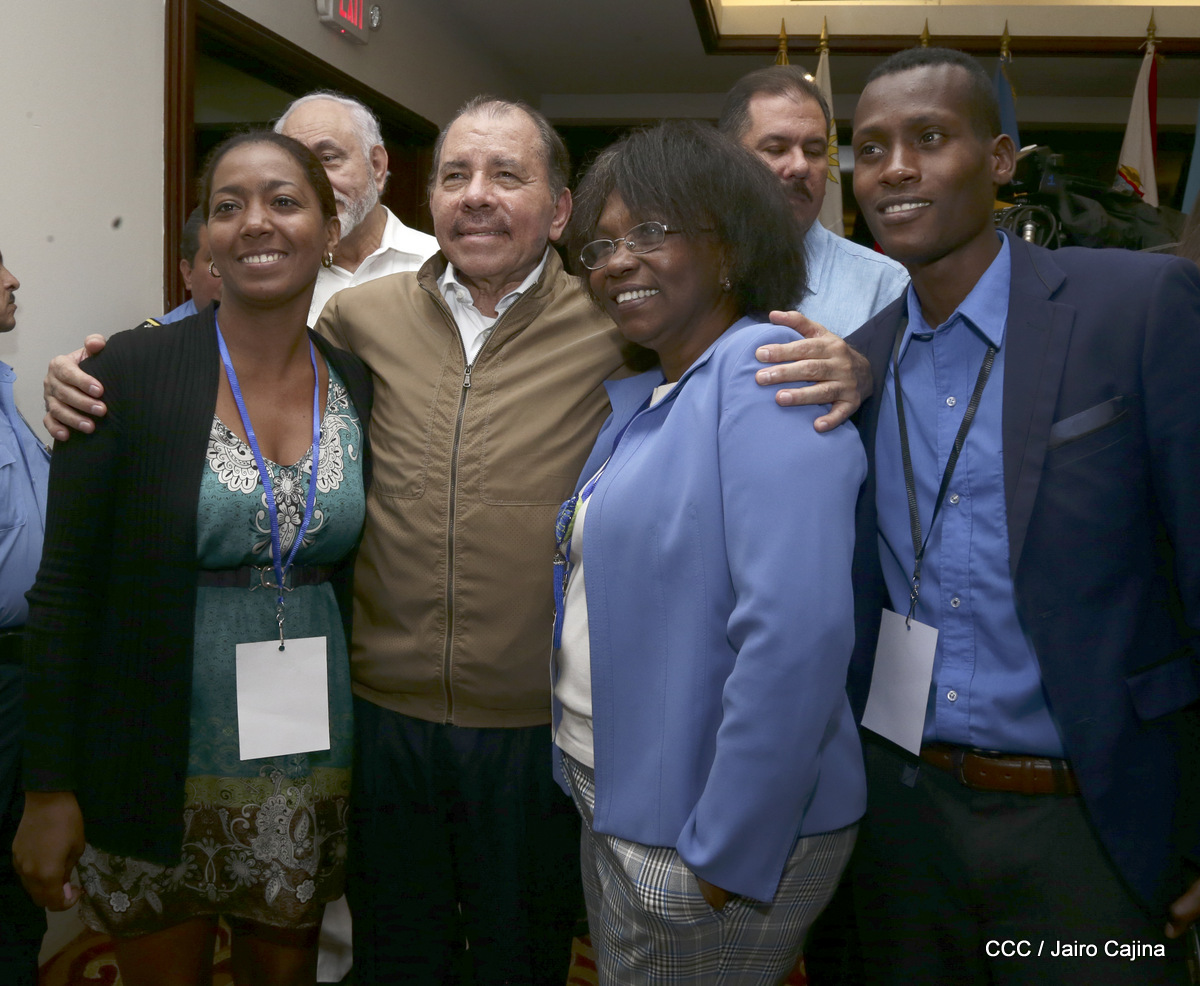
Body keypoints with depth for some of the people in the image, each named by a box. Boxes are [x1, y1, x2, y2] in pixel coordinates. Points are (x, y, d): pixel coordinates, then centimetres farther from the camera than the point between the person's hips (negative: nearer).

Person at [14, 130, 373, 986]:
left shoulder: (361, 385, -1)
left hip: (312, 767, 3)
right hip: (159, 773, -3)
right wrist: (49, 789, -8)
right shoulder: (131, 371, -12)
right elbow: (66, 589, -9)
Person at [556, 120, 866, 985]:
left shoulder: (763, 370, -19)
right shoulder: (637, 399, 10)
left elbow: (798, 634, -28)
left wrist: (725, 856, -22)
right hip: (617, 811, 8)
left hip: (707, 843, -8)